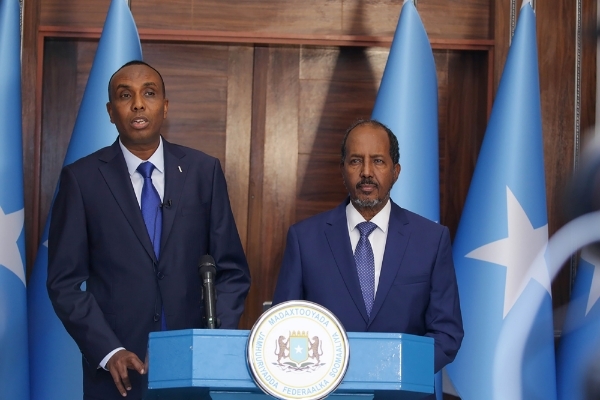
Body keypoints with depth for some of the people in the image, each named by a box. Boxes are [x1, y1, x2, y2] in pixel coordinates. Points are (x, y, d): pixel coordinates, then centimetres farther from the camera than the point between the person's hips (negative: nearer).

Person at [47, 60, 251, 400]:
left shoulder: (204, 171, 4)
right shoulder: (82, 178, -1)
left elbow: (232, 271, 5)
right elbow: (65, 281, -2)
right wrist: (108, 352, -14)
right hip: (117, 372, -2)